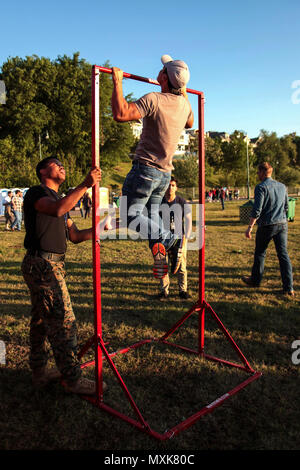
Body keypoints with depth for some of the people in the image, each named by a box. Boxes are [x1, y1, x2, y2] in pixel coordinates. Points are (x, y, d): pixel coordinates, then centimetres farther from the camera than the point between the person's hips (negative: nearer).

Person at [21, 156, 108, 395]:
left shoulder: (59, 199, 22)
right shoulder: (36, 192, -5)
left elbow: (75, 236, 17)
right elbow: (58, 210, -28)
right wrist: (85, 185, -28)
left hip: (52, 265, 10)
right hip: (42, 265, -10)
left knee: (41, 319, 16)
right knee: (63, 321, -7)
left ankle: (39, 371, 28)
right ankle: (73, 379, 2)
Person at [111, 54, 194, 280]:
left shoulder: (154, 99, -18)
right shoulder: (185, 104, 5)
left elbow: (121, 114, -29)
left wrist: (118, 82, -18)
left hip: (145, 168, -8)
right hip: (165, 173, 8)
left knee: (131, 216, 0)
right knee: (152, 215, 20)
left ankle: (170, 237, -8)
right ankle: (160, 257, 19)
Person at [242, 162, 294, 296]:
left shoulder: (261, 187, -11)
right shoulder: (282, 186, 10)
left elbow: (257, 210, -17)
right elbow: (286, 207, 18)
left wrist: (250, 227, -14)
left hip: (266, 226, -5)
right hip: (282, 224, 5)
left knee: (260, 253, 12)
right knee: (283, 254, 5)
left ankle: (255, 280, 27)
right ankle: (289, 288, 3)